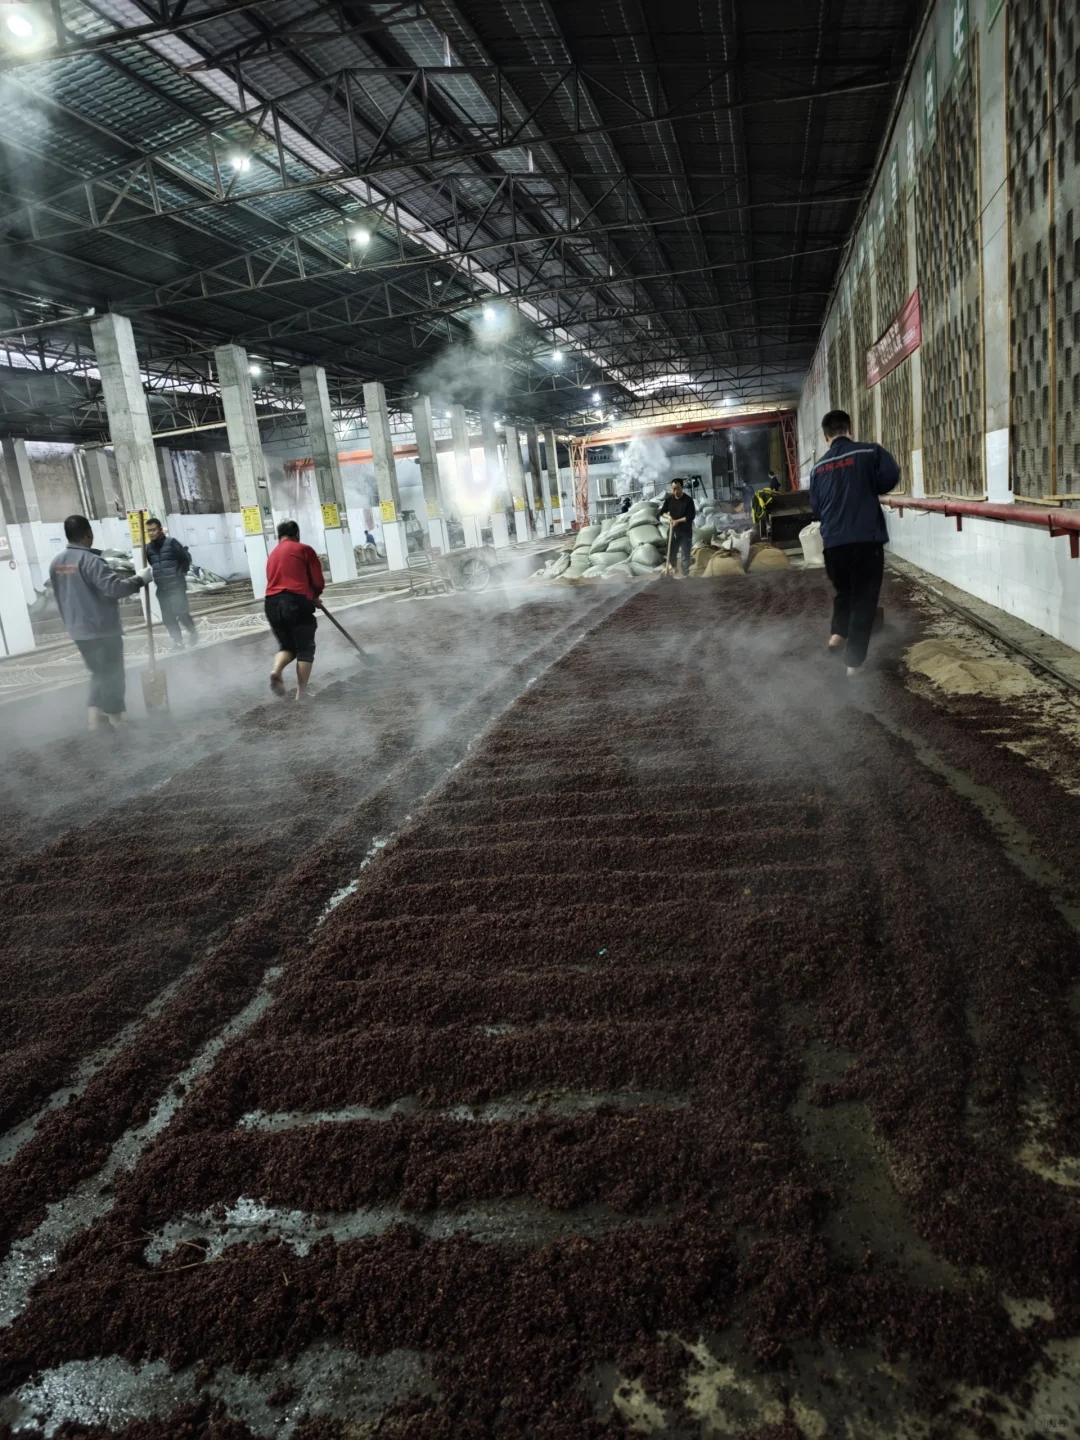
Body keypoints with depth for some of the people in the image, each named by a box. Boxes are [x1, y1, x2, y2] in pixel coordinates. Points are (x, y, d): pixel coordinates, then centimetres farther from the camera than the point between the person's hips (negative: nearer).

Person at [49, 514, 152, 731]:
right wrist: (139, 579, -16)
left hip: (78, 629, 8)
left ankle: (95, 713, 18)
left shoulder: (57, 563, 7)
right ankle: (117, 718, 12)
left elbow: (62, 595, 15)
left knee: (99, 672, 20)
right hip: (102, 629, -8)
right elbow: (114, 587, -29)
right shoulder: (89, 560, -20)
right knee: (112, 674, 5)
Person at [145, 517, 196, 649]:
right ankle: (178, 641, 16)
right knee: (168, 618, 5)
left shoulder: (171, 542, -7)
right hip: (161, 589, 5)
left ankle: (193, 632, 12)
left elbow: (186, 558, -3)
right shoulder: (148, 548, 7)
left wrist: (180, 574, -1)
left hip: (176, 586, -5)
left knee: (181, 613, -12)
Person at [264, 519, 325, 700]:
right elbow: (319, 582, 2)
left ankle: (276, 671, -9)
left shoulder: (272, 555, 24)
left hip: (272, 603, 5)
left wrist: (310, 599, 31)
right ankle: (301, 691, 4)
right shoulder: (304, 549, 5)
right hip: (296, 602, -5)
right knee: (305, 648, 7)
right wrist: (313, 596, 24)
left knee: (286, 645, 20)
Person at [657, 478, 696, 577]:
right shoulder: (669, 499, 1)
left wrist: (678, 521, -21)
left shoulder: (688, 500, -14)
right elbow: (662, 512, 10)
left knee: (685, 554, 0)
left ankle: (685, 574, 10)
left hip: (685, 532, -5)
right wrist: (668, 516, -12)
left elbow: (691, 516, -16)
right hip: (673, 531, 5)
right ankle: (675, 569, 37)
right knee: (671, 552, 11)